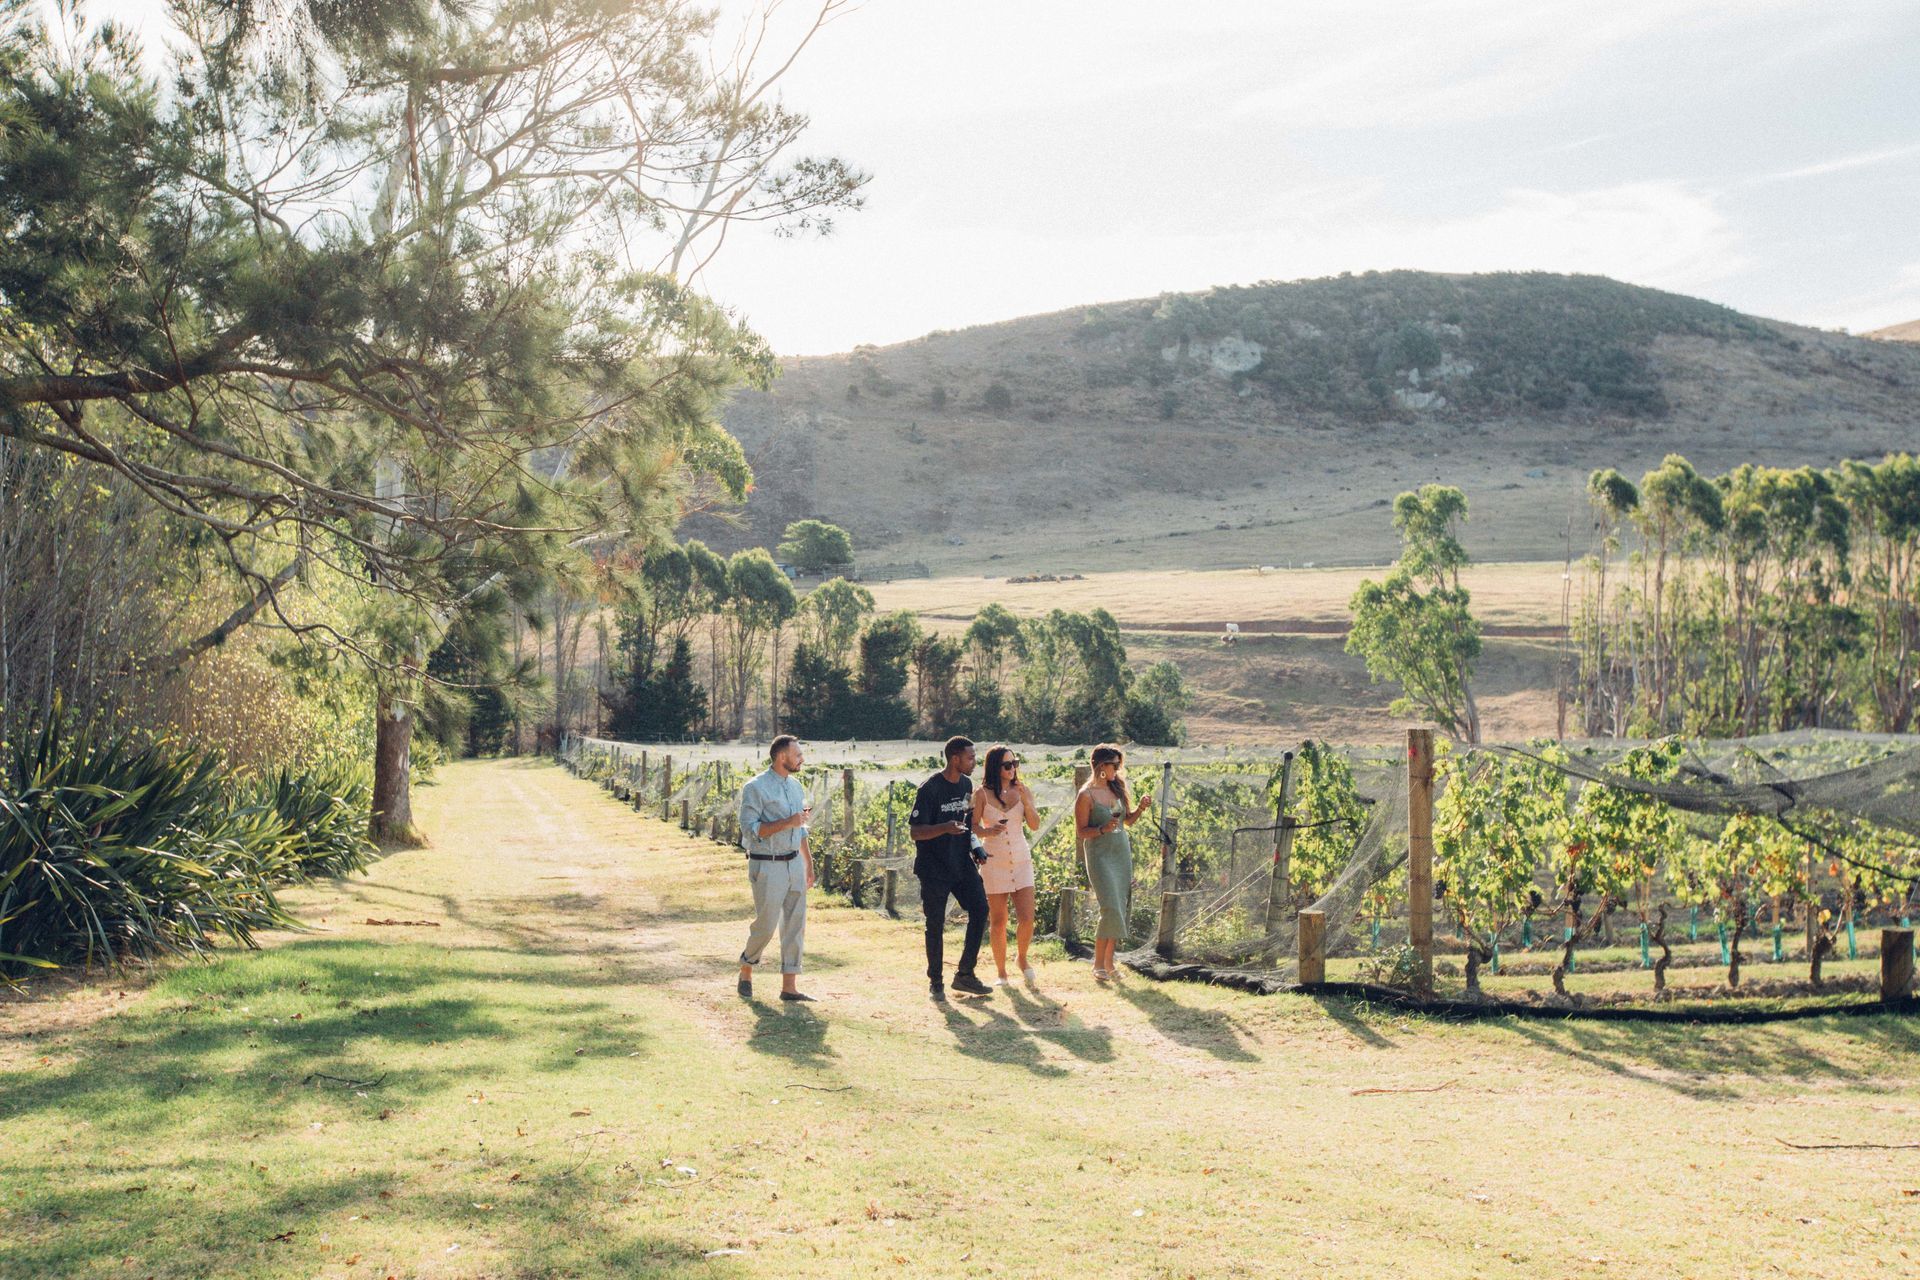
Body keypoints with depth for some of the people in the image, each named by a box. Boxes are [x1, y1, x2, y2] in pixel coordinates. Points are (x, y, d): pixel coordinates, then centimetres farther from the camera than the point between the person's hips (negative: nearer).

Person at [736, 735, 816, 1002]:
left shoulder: (796, 786, 13)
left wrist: (809, 865, 19)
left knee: (795, 925, 4)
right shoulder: (756, 788, -10)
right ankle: (745, 972, 22)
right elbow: (750, 829, -15)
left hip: (794, 863, 7)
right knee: (766, 926, -2)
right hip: (767, 867, -7)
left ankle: (789, 986, 8)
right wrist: (788, 822, -20)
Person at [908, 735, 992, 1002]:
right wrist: (945, 828, -32)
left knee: (980, 908, -5)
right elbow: (914, 831, -17)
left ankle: (964, 974, 7)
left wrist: (974, 846, 8)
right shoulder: (930, 789, -15)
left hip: (962, 863, 6)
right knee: (935, 924, 0)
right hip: (934, 867, -6)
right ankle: (935, 982, 15)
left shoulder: (966, 784, 8)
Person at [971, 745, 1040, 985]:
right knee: (998, 922, 2)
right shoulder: (982, 794, -2)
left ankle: (1021, 958, 21)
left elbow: (1035, 826, 0)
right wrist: (989, 831, -22)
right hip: (993, 862, -2)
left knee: (1026, 918, -7)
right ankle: (1001, 973, 15)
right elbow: (973, 827, -2)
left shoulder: (1023, 791, 6)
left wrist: (1025, 801, -13)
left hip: (1021, 860, 2)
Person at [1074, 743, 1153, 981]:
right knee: (1110, 909, -14)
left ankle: (1109, 962, 14)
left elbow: (1128, 820, 17)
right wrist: (1103, 829, -23)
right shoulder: (1086, 795, -10)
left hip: (1123, 854, 7)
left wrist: (1140, 808, -1)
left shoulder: (1117, 789, 9)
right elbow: (1081, 831, -8)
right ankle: (1098, 964, -3)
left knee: (1120, 909, 5)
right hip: (1100, 856, -7)